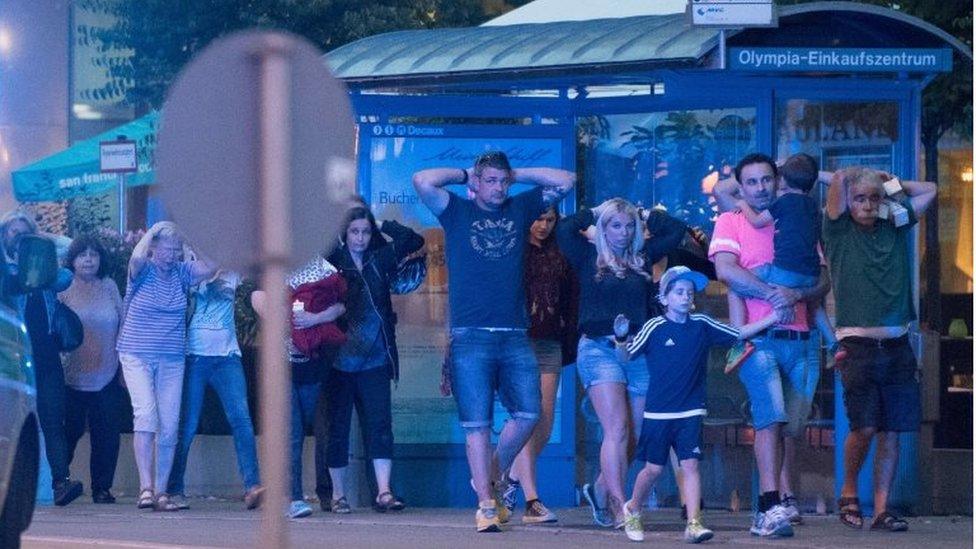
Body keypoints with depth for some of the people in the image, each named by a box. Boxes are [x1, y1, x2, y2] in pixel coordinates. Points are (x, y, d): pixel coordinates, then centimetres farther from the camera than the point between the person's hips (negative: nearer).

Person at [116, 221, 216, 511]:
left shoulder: (181, 271, 6)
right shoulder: (143, 270, -4)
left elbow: (209, 269, -9)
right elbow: (137, 258, -26)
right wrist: (152, 233, -9)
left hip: (172, 359, 4)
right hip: (137, 356, -4)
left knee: (169, 426, 1)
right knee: (146, 414, -21)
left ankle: (160, 492, 8)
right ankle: (145, 487, -26)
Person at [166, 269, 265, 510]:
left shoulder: (234, 269, 12)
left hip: (227, 356, 2)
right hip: (195, 355, -2)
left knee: (241, 418, -11)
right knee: (187, 425, -1)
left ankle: (252, 487, -16)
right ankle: (174, 490, 9)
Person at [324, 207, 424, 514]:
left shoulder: (380, 259, 9)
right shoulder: (332, 262, 0)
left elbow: (414, 240, 9)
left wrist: (383, 225, 5)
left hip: (375, 359, 2)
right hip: (339, 359, -2)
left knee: (379, 423, -6)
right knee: (337, 425, 4)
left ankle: (384, 491, -11)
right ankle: (337, 494, 12)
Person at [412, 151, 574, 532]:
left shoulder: (520, 210, 16)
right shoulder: (457, 212, 8)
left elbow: (565, 181, 13)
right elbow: (423, 182, -8)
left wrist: (516, 174, 14)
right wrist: (463, 174, 7)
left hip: (515, 336, 3)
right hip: (470, 338, -3)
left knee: (527, 413, -3)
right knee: (477, 424, -4)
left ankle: (495, 475, 21)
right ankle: (486, 504, 0)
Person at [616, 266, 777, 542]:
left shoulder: (702, 325, 4)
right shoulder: (654, 327, -5)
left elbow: (740, 333, 13)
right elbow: (626, 355, -1)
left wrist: (772, 318, 5)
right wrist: (620, 338, -22)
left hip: (690, 412, 2)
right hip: (658, 413, -2)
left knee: (690, 465, -7)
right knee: (654, 468, 4)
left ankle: (694, 524, -10)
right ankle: (632, 509, 29)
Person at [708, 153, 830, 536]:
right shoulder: (731, 222, 9)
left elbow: (823, 281, 10)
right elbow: (726, 270, -9)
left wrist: (796, 295, -11)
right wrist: (773, 294, -13)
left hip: (798, 339, 4)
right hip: (757, 337, -4)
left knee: (792, 425, 6)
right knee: (771, 417, -17)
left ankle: (784, 498, 16)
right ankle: (772, 506, -22)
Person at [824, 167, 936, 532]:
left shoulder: (894, 229, 15)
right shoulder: (839, 233, 2)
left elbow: (928, 190, 22)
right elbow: (840, 179, -10)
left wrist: (887, 184, 17)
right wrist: (849, 179, 10)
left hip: (896, 347, 4)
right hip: (858, 346, -4)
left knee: (891, 430, 0)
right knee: (865, 427, -13)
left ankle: (882, 509, 3)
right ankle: (849, 492, 9)